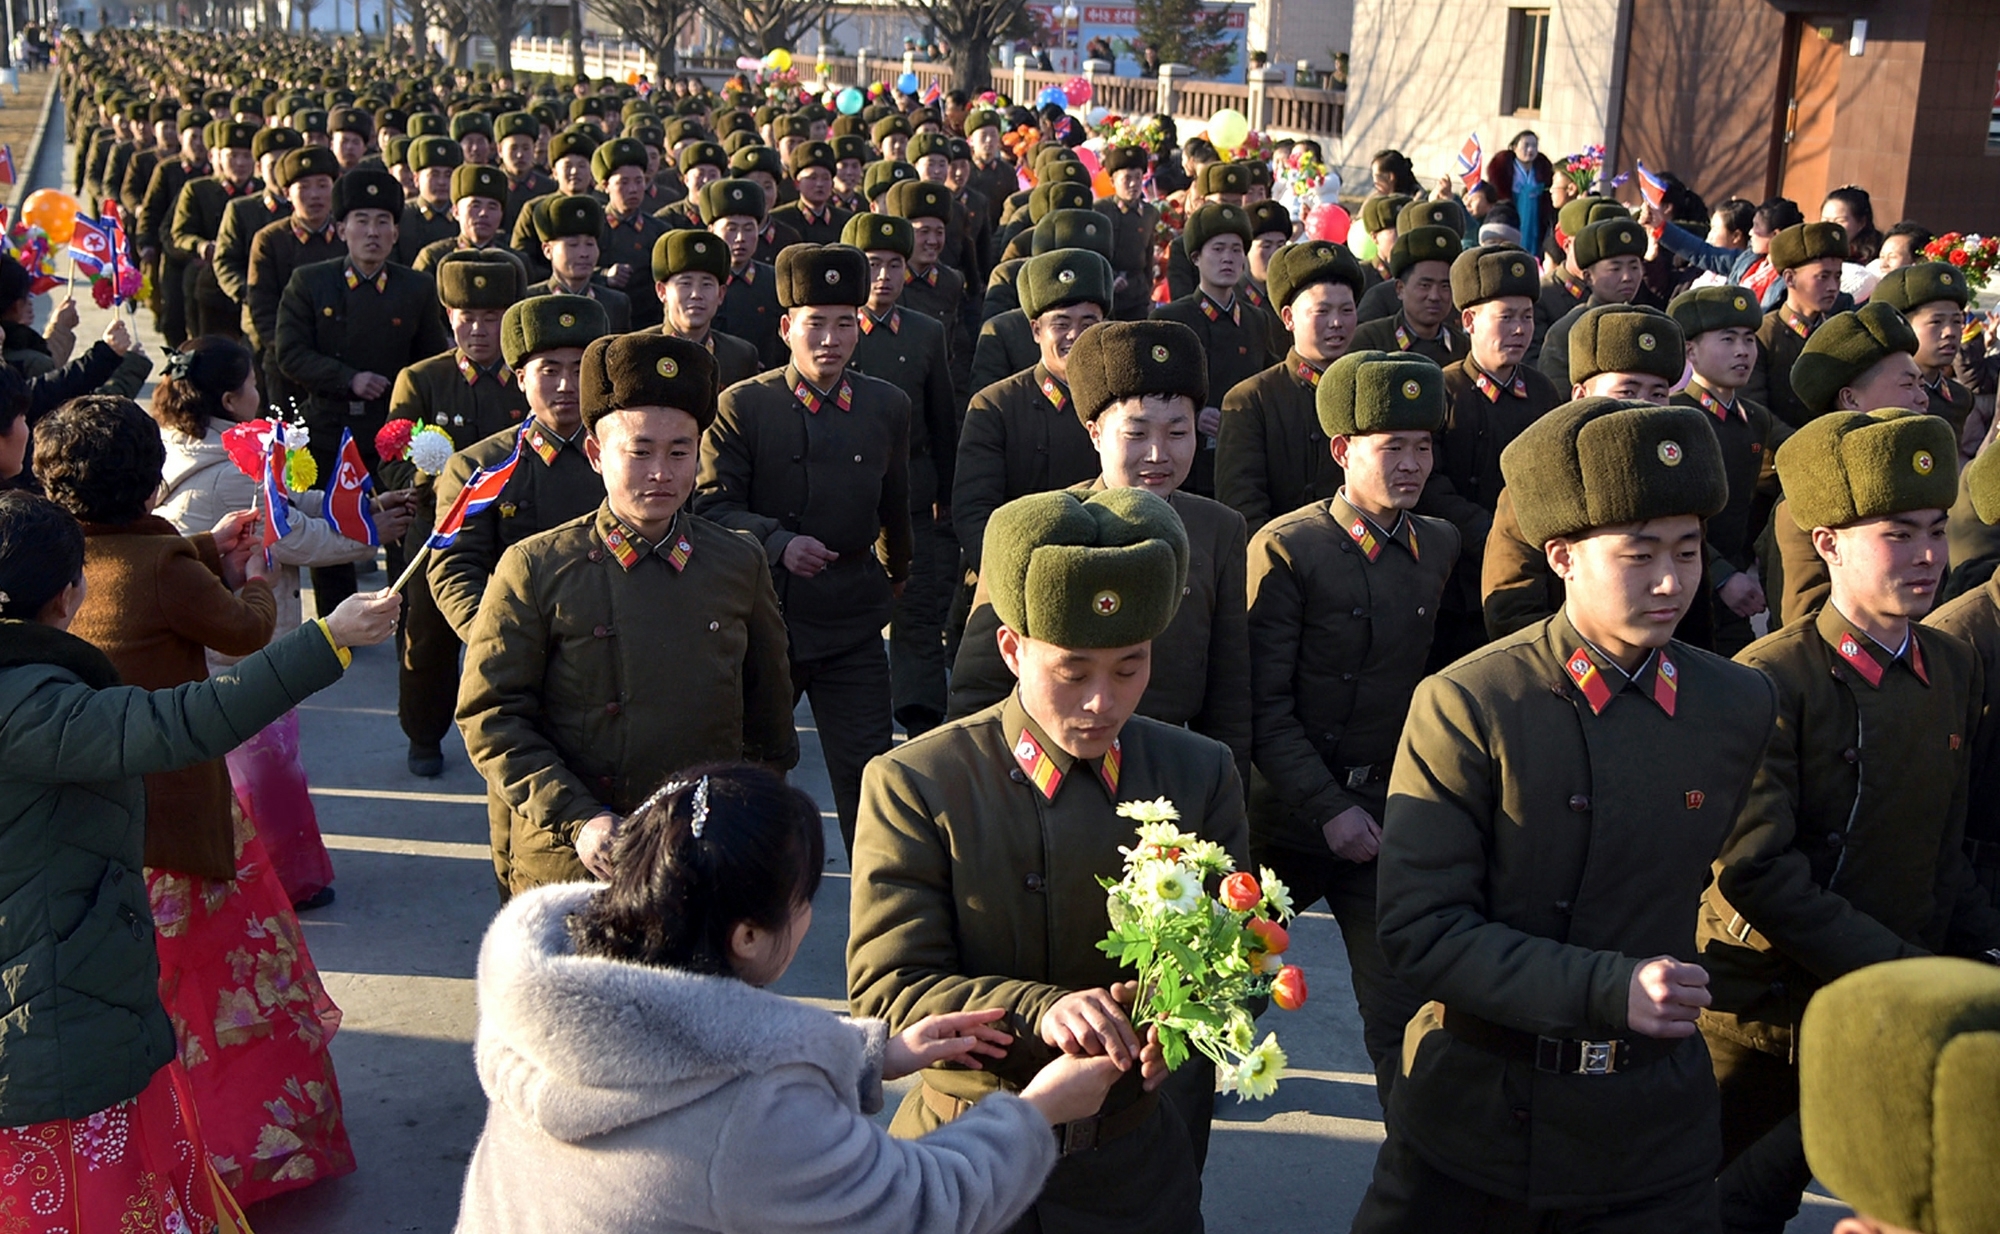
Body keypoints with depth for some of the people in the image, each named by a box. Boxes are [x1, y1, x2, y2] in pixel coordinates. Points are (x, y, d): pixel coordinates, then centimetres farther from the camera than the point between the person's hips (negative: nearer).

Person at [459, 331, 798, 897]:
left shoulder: (740, 567, 4)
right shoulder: (534, 570, -4)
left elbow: (768, 723, 14)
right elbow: (490, 717, -5)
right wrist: (579, 820, -15)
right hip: (568, 864, -2)